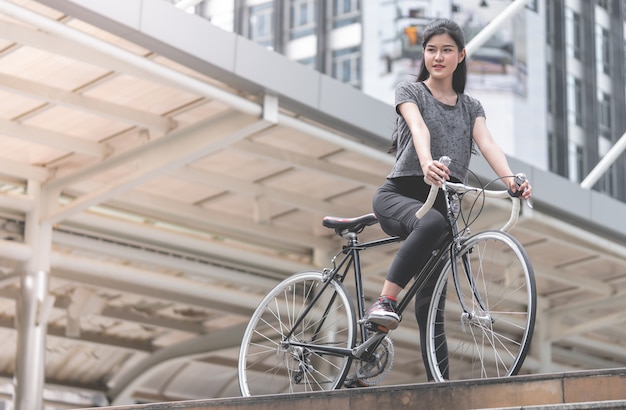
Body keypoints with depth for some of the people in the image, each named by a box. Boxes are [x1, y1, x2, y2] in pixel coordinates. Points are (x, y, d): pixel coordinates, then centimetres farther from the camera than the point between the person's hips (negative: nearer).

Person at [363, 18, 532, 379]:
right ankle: (385, 302, -38)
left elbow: (487, 143, -3)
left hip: (442, 199, 4)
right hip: (400, 193, -4)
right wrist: (426, 162, -40)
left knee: (429, 302, -1)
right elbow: (419, 128, -17)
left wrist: (510, 179, -24)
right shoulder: (410, 92, 5)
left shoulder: (471, 106, 16)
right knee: (432, 222, -39)